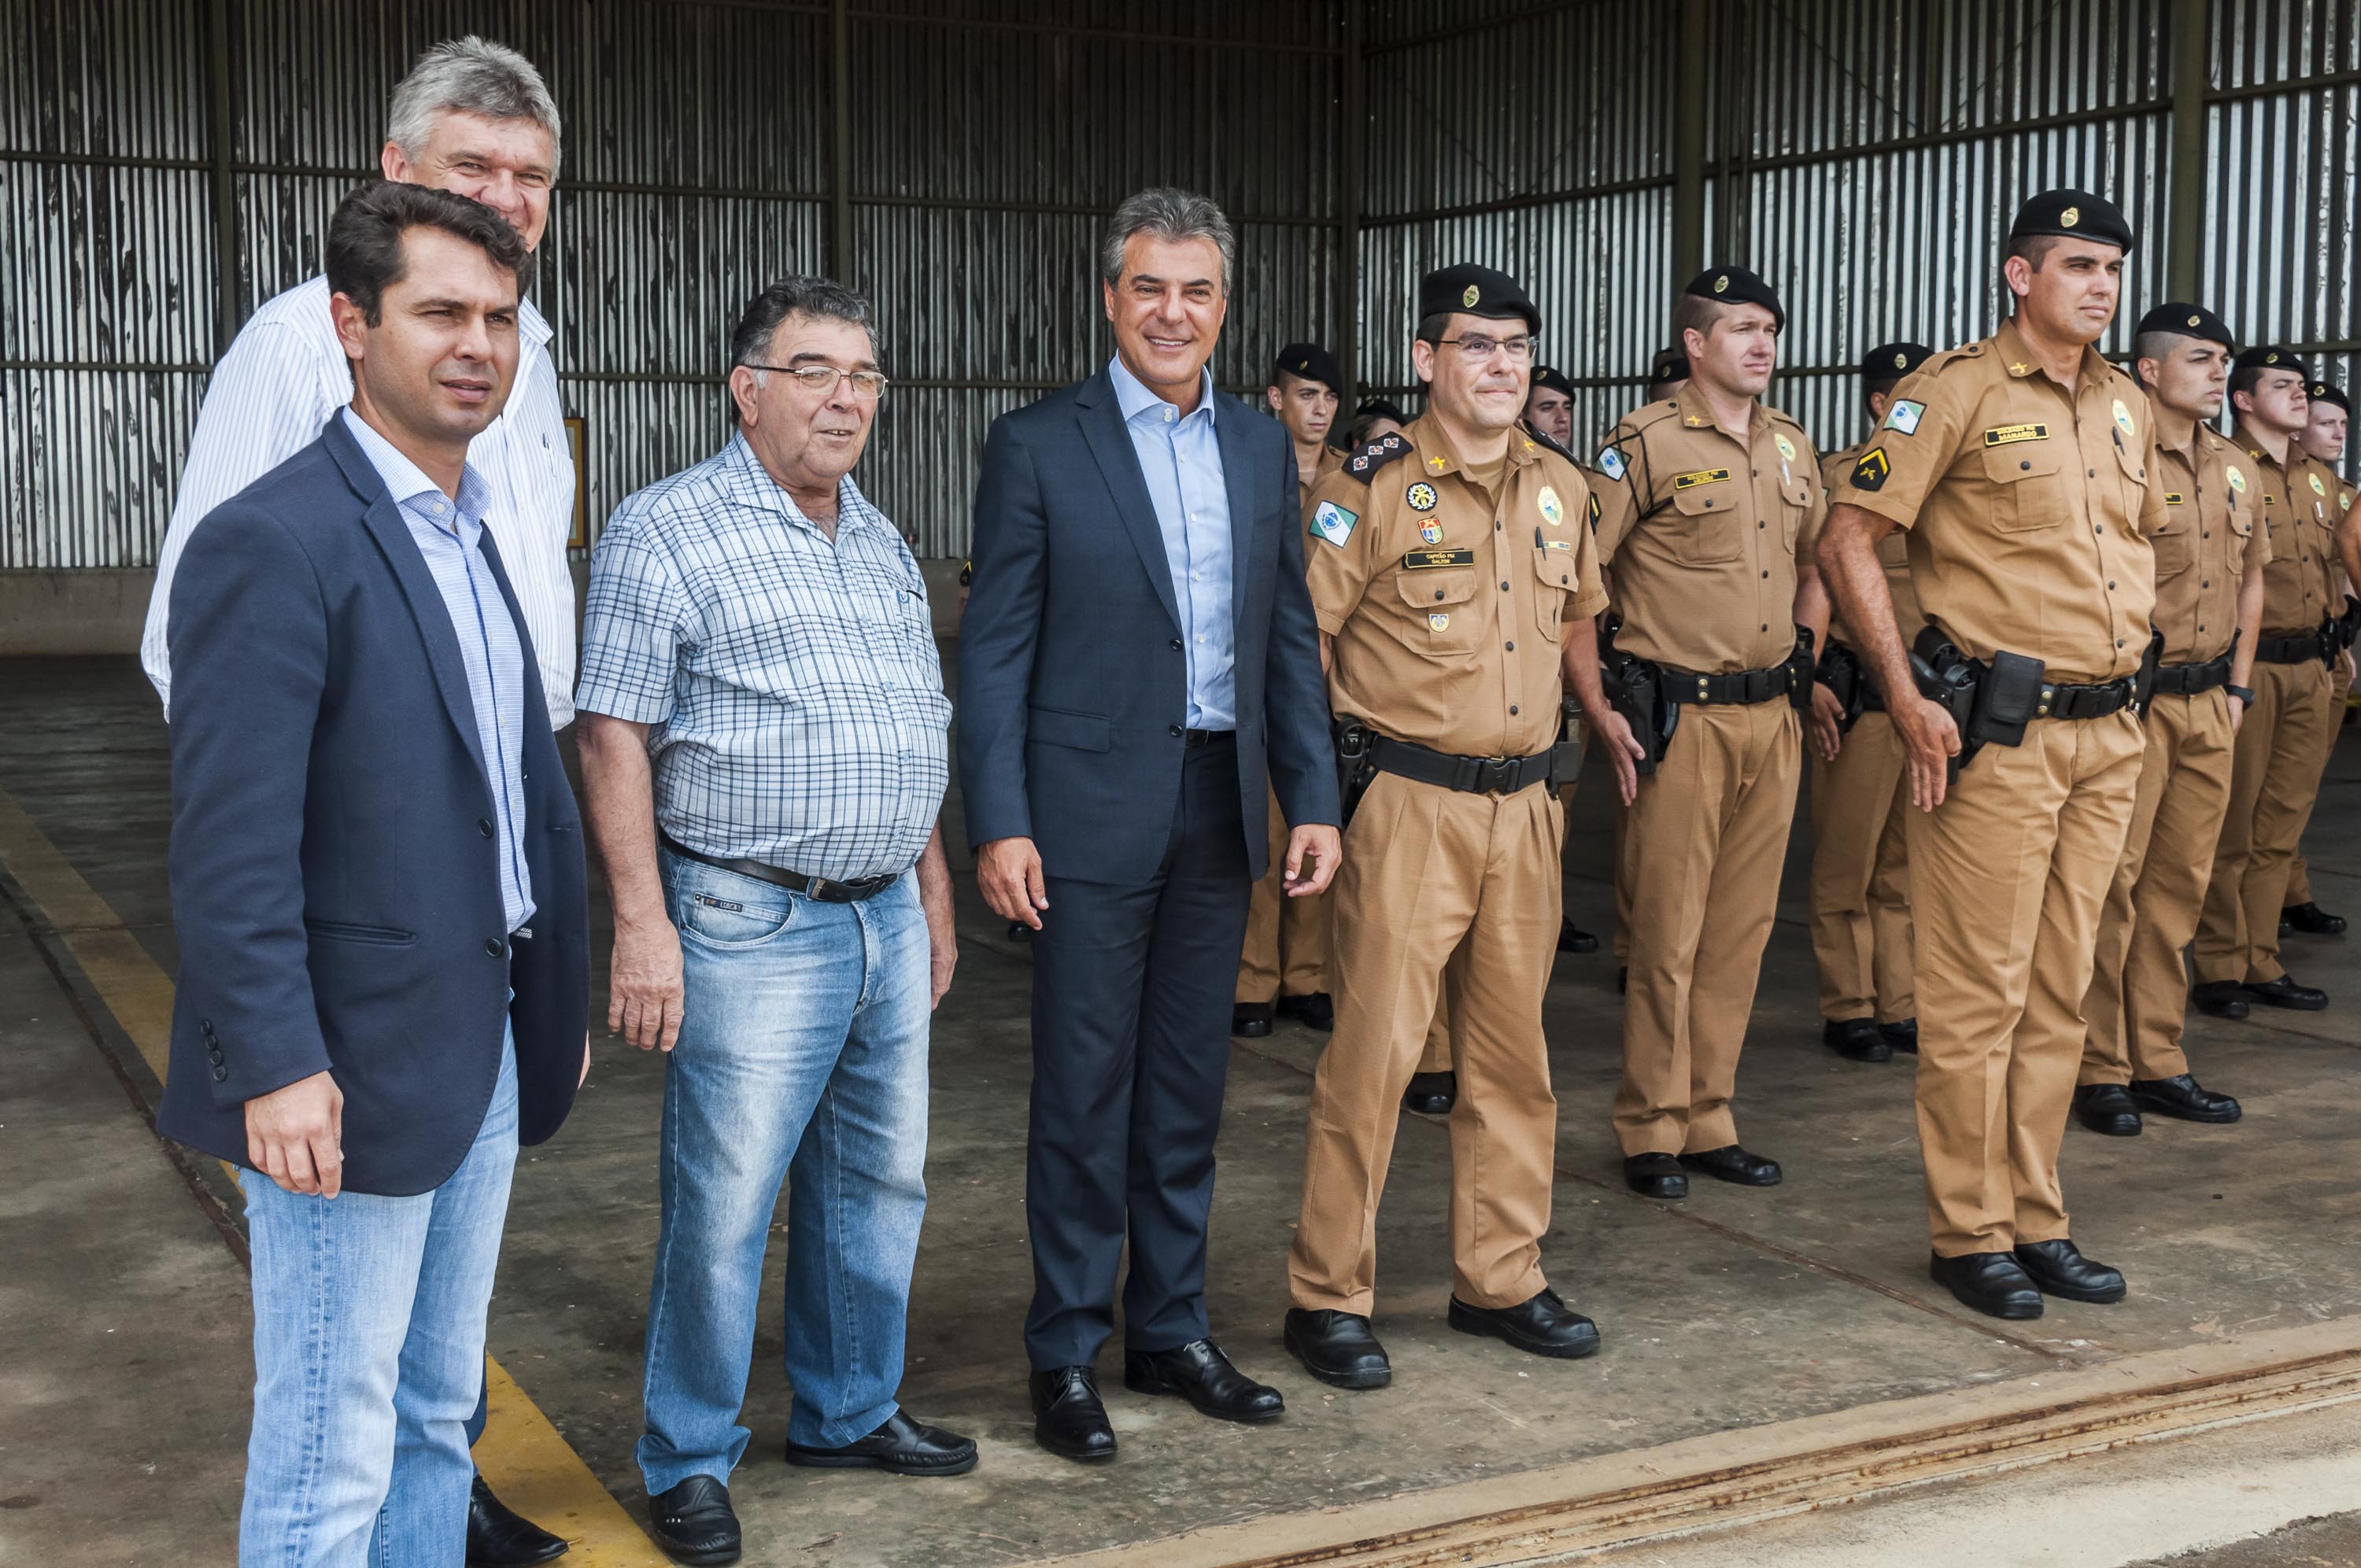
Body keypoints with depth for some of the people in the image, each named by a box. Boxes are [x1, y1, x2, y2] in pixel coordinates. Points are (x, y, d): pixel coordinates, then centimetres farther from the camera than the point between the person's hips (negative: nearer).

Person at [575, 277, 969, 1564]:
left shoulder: (880, 541, 15)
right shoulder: (666, 532, -8)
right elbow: (614, 738, -12)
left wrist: (933, 896, 19)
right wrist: (642, 928, -17)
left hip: (885, 916, 7)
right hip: (752, 926, -7)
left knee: (879, 1182, 15)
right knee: (724, 1204, -2)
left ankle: (848, 1412, 32)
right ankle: (689, 1463, 13)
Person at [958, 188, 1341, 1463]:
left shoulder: (1261, 449, 10)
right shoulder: (1036, 447, -4)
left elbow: (1289, 638, 12)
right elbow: (995, 649, -6)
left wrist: (1312, 798, 6)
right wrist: (999, 823, -12)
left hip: (1221, 808, 5)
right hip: (1093, 813, -4)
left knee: (1188, 1085, 13)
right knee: (1084, 1091, 2)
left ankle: (1170, 1329, 25)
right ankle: (1066, 1354, 14)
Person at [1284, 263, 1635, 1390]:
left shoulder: (1561, 490, 10)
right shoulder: (1372, 487, -8)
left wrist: (1601, 714, 19)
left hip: (1526, 805, 6)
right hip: (1408, 805, -6)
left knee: (1514, 1051, 12)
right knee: (1374, 1048, -5)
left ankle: (1499, 1279, 25)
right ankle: (1328, 1297, 7)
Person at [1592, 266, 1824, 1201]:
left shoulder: (1792, 448, 13)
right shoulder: (1648, 445, -8)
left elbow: (1817, 560, 27)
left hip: (1773, 717, 7)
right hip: (1685, 719, -6)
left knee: (1741, 929, 10)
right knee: (1668, 933, -2)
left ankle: (1708, 1121, 19)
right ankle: (1651, 1133, 8)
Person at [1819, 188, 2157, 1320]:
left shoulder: (2126, 409, 14)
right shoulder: (1957, 392, -8)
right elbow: (1847, 540, -11)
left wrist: (2124, 660, 18)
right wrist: (1905, 699, -16)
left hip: (2105, 733, 7)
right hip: (1997, 731, -7)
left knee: (2060, 991, 12)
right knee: (1979, 992, -2)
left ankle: (2035, 1219, 22)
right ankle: (1969, 1233, 9)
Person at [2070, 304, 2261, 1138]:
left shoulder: (2233, 469, 14)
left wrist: (2237, 686, 16)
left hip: (2208, 704, 8)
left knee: (2179, 885, 11)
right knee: (2110, 884, -3)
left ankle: (2157, 1062, 19)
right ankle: (2098, 1070, 5)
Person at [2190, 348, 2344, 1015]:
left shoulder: (2322, 479, 17)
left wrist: (2333, 648, 18)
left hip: (2310, 668, 7)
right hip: (2248, 665, -7)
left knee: (2283, 823, 10)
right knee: (2232, 826, -2)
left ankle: (2262, 962, 17)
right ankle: (2220, 969, 5)